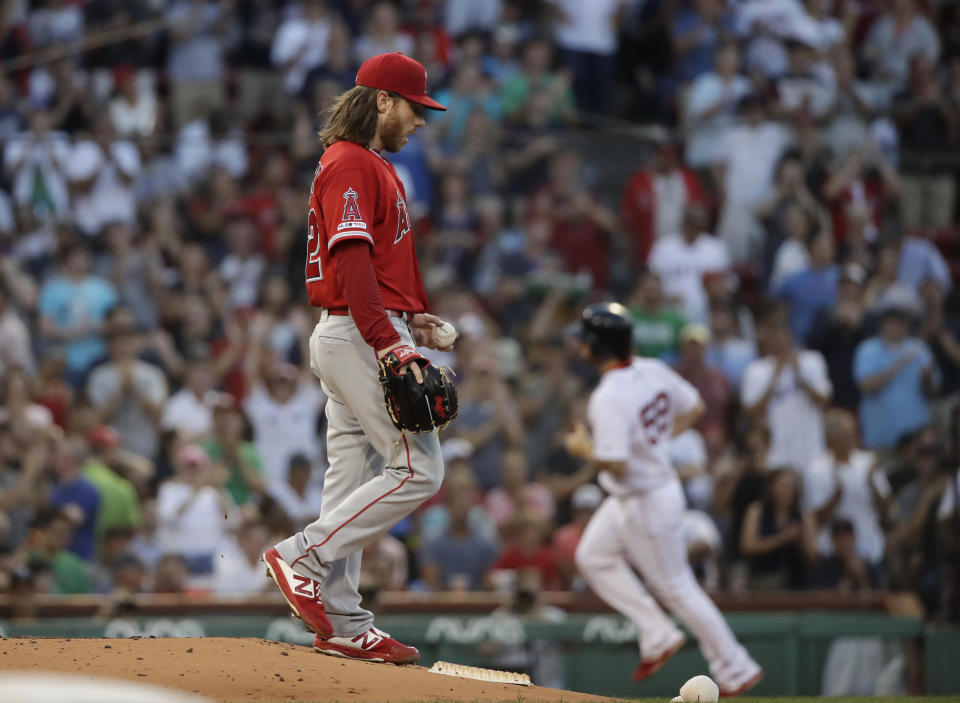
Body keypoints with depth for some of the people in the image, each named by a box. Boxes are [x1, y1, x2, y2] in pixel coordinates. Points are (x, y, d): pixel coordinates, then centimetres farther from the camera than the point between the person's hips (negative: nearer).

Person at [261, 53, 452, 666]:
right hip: (359, 335, -10)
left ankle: (343, 625, 8)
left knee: (355, 484, 8)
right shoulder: (351, 166, -12)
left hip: (368, 336, 10)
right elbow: (351, 261, -22)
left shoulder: (375, 168, 21)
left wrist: (411, 317, 12)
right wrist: (390, 342, -29)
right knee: (419, 470, -12)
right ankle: (301, 557, -11)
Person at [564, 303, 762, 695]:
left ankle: (735, 671, 14)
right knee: (592, 558, 21)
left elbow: (615, 463, -33)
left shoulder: (609, 399, -29)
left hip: (646, 504, -9)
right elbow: (694, 408, 10)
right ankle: (658, 636, 22)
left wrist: (583, 449, -14)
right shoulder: (653, 372, -2)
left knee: (676, 587, 4)